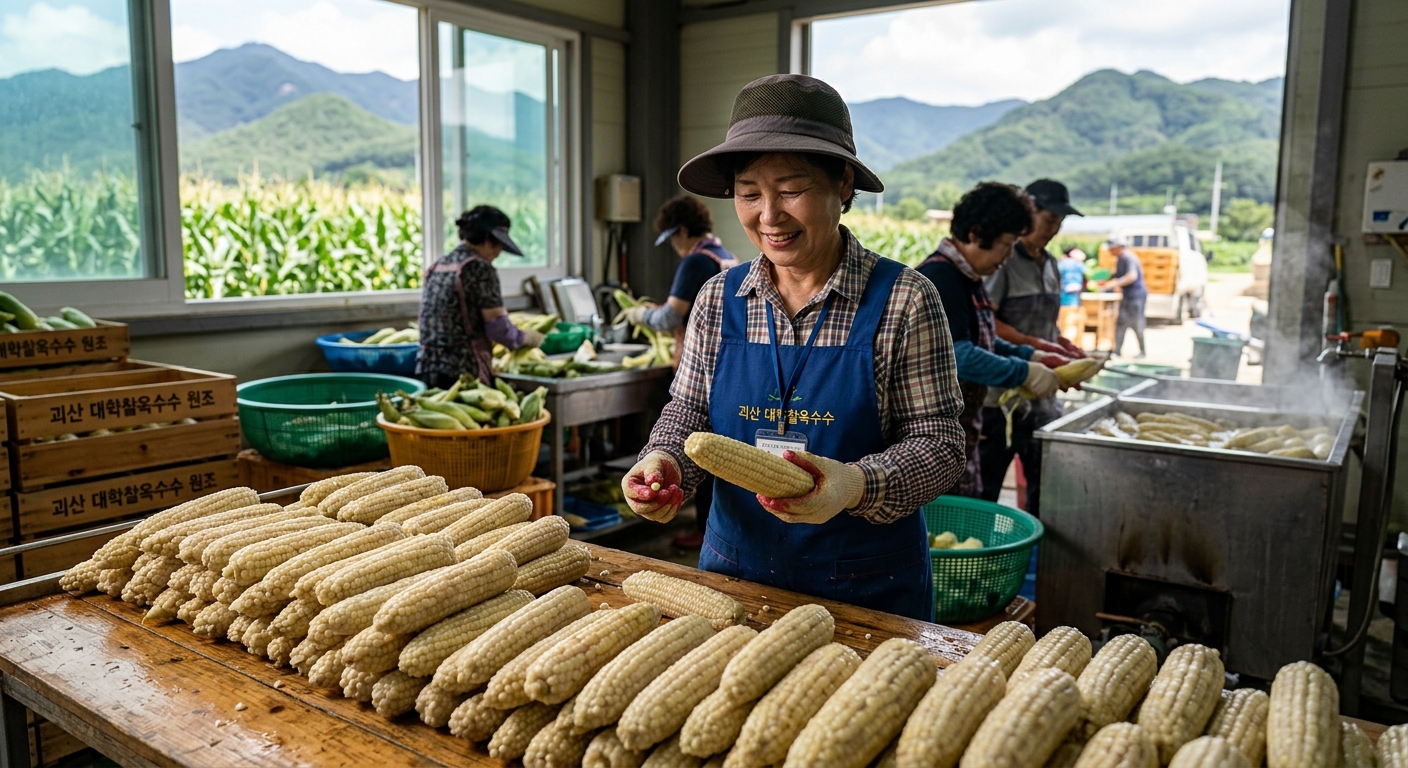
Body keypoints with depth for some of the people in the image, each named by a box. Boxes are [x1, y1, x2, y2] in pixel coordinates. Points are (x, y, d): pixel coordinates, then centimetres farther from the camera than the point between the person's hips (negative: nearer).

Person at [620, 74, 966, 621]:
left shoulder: (903, 300, -12)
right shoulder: (719, 300, -1)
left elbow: (938, 443, -12)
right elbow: (689, 412, 6)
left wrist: (858, 484, -30)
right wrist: (664, 463, -16)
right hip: (734, 573, 4)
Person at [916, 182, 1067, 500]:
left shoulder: (968, 279, 13)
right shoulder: (939, 277, -19)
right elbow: (957, 355, -26)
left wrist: (1029, 355, 11)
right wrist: (1025, 374, -19)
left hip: (961, 428, 10)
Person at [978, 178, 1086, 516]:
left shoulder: (1050, 264, 13)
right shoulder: (1003, 259, -11)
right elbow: (986, 323, -18)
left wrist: (1064, 345, 2)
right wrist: (1037, 347, -20)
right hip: (1000, 390, -8)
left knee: (1045, 481, 13)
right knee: (986, 484, 0)